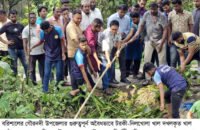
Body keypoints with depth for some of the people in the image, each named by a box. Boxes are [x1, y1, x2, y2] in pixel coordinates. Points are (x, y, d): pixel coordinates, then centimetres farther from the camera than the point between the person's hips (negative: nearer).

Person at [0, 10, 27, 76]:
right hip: (12, 49, -3)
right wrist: (5, 42, -7)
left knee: (26, 65, 2)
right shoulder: (6, 26, -1)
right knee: (14, 66, 4)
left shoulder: (20, 25, 9)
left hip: (21, 48, 3)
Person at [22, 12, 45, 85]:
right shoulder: (26, 29, -3)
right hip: (32, 53, -3)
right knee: (32, 69, 4)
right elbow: (24, 43, -4)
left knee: (43, 68, 9)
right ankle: (33, 82, 11)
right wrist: (26, 54, -10)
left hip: (42, 52, 3)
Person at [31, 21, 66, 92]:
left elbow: (62, 41, -6)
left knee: (59, 72, 5)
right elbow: (41, 41, 7)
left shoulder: (58, 29, -15)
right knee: (47, 73, -1)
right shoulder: (42, 32, -10)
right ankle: (45, 90, 6)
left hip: (58, 55, -1)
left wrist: (63, 53, -7)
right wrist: (32, 47, -5)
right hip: (48, 56, 1)